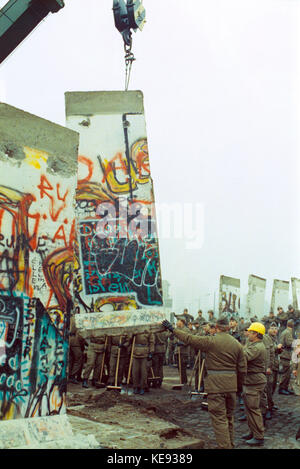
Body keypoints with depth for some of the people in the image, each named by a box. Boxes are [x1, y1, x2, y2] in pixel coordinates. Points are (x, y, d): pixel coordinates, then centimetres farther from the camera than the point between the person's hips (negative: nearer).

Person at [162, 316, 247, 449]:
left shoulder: (211, 341, -11)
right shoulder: (237, 344, 5)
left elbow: (189, 339, -7)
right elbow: (242, 369, 8)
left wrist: (172, 329, 3)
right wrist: (237, 383, 21)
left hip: (215, 384, -6)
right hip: (231, 385, 6)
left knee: (219, 418, -1)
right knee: (229, 417, 18)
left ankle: (224, 446, -2)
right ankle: (230, 444, 28)